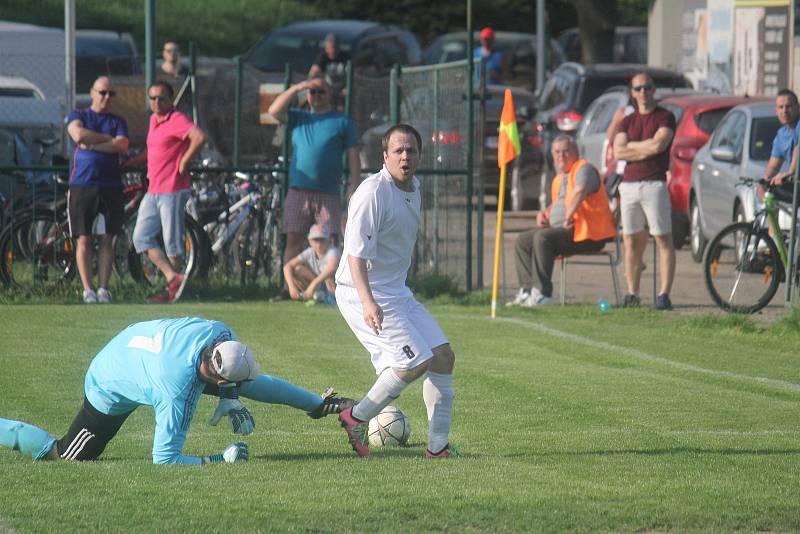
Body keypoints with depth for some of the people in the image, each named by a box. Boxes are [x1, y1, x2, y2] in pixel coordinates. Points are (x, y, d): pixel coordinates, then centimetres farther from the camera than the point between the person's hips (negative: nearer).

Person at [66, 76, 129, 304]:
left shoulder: (118, 122, 14)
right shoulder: (78, 116, 10)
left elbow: (122, 145, -5)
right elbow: (79, 134, -12)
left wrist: (92, 145, -10)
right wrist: (107, 138, -4)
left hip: (110, 187, 2)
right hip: (82, 185, -2)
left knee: (106, 239, 1)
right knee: (84, 239, -3)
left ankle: (103, 288, 4)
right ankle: (87, 289, 0)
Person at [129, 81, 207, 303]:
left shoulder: (177, 120, -13)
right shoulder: (154, 120, 16)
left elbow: (200, 137, -30)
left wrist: (184, 161, -20)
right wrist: (132, 161, 29)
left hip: (173, 191, -9)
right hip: (153, 191, 9)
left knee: (172, 243, -1)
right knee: (142, 238, 1)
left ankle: (171, 290, 8)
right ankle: (173, 277, 1)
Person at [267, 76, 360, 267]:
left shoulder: (342, 122, 8)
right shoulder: (298, 118, 16)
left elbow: (353, 156, 4)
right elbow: (274, 111, -1)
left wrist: (354, 185, -8)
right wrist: (297, 88, -6)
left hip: (328, 194, -2)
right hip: (298, 192, 2)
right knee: (293, 241, 0)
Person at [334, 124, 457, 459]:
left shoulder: (414, 187, 11)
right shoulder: (373, 192, -18)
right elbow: (356, 252, -23)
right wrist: (368, 302, -33)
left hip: (398, 293, 10)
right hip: (364, 294, -9)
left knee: (443, 356, 3)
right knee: (416, 362, -17)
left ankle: (438, 446, 7)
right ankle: (356, 417, 1)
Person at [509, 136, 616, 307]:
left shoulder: (583, 169, -8)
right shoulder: (558, 179, 24)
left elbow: (580, 190, -30)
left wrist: (569, 217, -28)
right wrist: (544, 213, 15)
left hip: (586, 234, -10)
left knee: (542, 238, -30)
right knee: (523, 240, 3)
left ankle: (542, 293, -31)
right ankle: (527, 291, -6)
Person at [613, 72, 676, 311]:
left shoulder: (665, 118, 2)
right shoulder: (627, 122, 17)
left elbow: (659, 144, -14)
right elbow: (618, 152, 3)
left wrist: (632, 146, -1)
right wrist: (647, 149, -5)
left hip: (654, 184, -5)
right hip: (629, 185, 5)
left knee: (664, 241, -6)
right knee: (632, 242, 5)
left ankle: (664, 294, -9)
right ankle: (632, 293, 9)